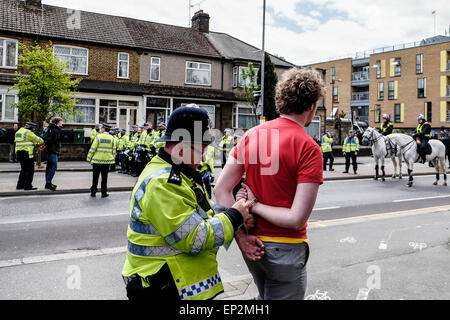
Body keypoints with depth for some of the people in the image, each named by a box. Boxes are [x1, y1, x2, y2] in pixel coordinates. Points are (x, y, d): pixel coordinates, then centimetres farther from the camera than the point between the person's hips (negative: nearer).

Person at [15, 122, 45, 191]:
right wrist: (42, 143, 14)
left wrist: (36, 144, 17)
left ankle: (20, 185, 21)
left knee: (24, 170, 18)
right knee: (30, 171, -3)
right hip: (27, 154, -9)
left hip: (19, 153, 10)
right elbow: (37, 139, -6)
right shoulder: (28, 132, -12)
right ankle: (27, 186, -3)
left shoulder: (18, 131, 18)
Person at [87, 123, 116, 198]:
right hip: (107, 161, 2)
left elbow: (92, 149, -7)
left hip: (97, 160, -2)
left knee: (95, 177, 8)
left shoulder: (98, 137, -7)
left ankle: (93, 192, 13)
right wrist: (113, 159, 14)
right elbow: (114, 150, 3)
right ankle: (104, 193, 10)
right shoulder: (112, 138, 0)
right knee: (104, 177, 8)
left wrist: (89, 158, 2)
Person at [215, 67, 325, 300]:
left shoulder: (251, 135, -1)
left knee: (267, 295, 29)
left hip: (252, 244, 6)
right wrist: (254, 204, -11)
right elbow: (297, 219, -23)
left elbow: (221, 189, -3)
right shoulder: (309, 148, -17)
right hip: (284, 248, -6)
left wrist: (240, 235, -5)